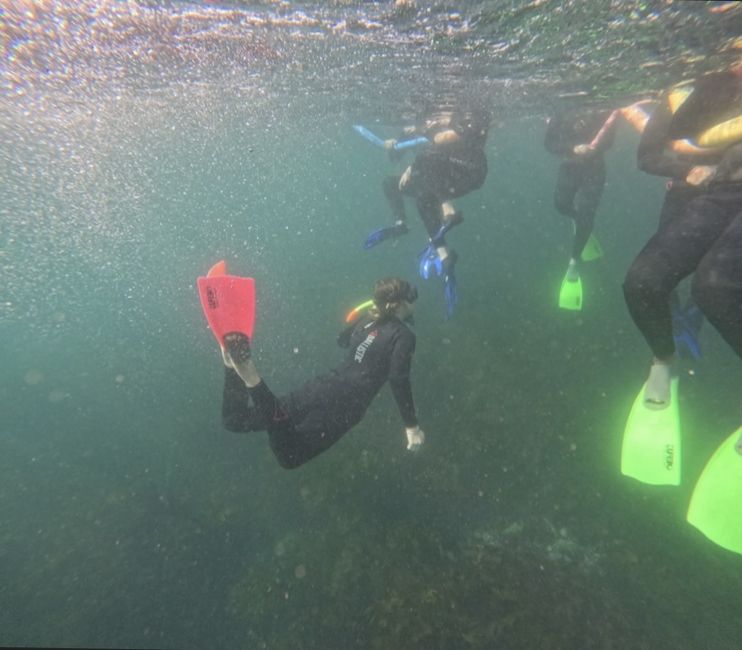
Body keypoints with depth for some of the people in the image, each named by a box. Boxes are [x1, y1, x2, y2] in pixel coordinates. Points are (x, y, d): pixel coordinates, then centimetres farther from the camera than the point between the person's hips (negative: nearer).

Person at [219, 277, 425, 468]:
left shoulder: (368, 319, 18)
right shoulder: (403, 335, -3)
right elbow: (399, 381, -14)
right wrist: (412, 426, -7)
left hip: (325, 387, 7)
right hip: (346, 403, -6)